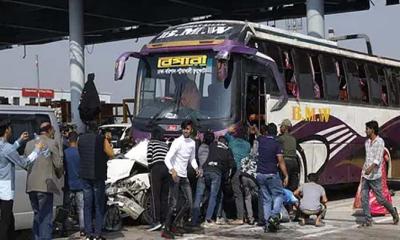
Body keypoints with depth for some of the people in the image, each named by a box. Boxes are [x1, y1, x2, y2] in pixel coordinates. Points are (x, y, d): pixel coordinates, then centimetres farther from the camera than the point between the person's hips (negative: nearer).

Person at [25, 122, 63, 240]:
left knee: (37, 215, 18)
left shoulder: (29, 144, 12)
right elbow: (58, 164, -5)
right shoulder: (52, 143, -5)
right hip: (45, 185, -6)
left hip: (31, 185, 6)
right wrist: (59, 175, 13)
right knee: (46, 217, -2)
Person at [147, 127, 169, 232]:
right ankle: (164, 221, 8)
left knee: (155, 196, -6)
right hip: (166, 168, 5)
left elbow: (149, 156, -4)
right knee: (164, 197, 8)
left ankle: (156, 221, -13)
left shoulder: (151, 142, 7)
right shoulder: (165, 144, 21)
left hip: (156, 168, -5)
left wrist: (150, 166, 11)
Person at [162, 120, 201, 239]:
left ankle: (173, 225, 18)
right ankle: (166, 230, -5)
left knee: (188, 202, 7)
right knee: (173, 204, -10)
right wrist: (172, 170, -36)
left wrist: (196, 168, 2)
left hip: (184, 176, 7)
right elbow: (167, 159, -19)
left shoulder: (192, 143, 9)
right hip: (175, 175, -7)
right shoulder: (177, 142, -12)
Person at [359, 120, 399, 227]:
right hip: (365, 175, 7)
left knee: (380, 199, 1)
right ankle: (368, 221, 4)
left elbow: (378, 158, -23)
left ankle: (393, 212, 25)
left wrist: (371, 168, -38)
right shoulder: (367, 142, 11)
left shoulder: (380, 142, -11)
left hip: (375, 176, -7)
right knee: (364, 198, -1)